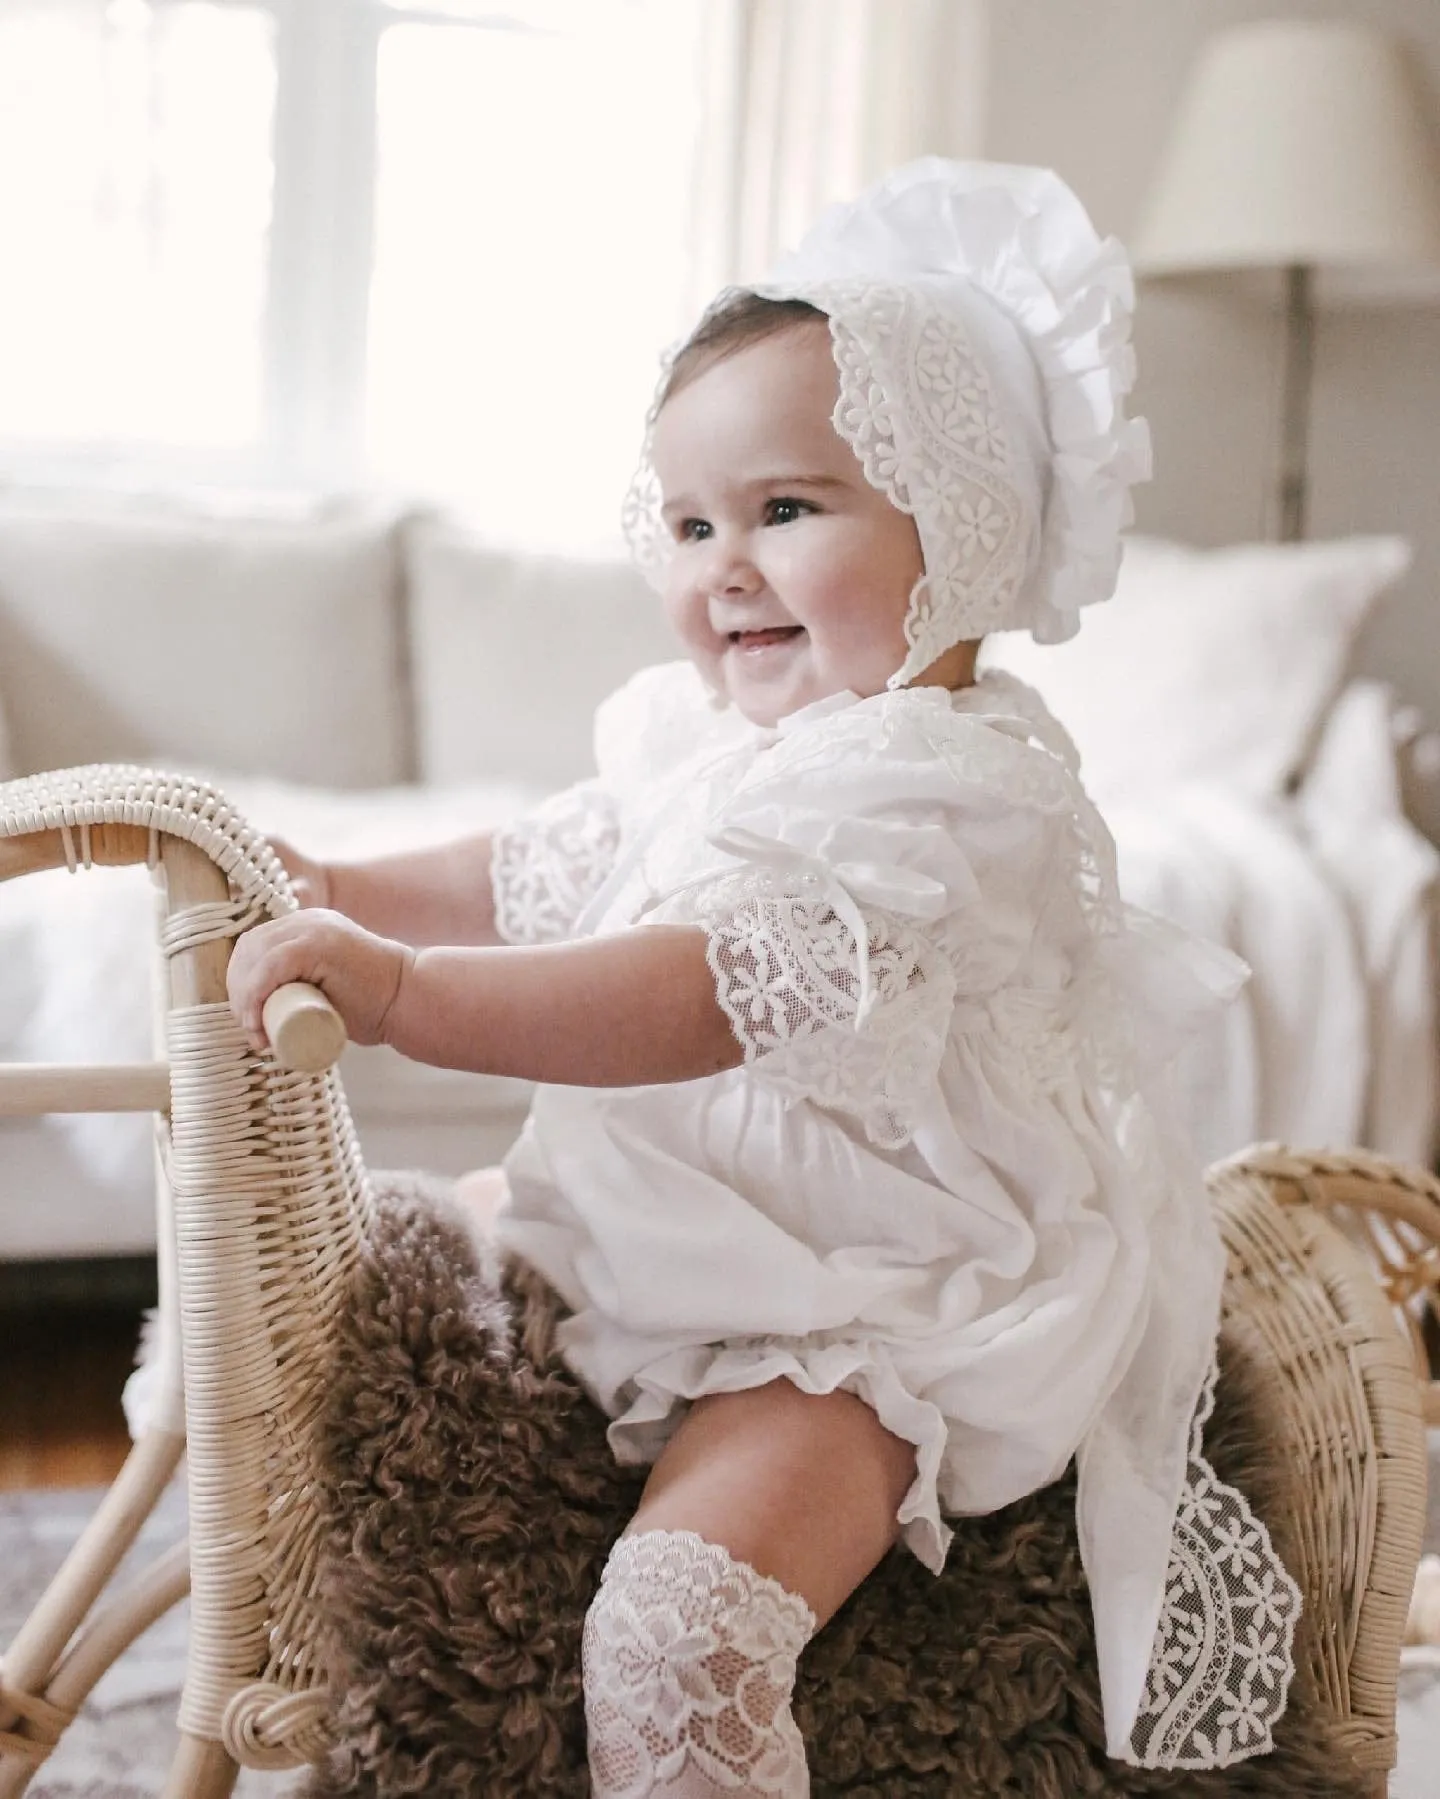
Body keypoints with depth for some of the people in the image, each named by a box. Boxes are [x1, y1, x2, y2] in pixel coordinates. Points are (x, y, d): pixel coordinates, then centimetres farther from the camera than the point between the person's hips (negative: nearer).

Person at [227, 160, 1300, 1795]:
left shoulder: (944, 789, -25)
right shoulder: (710, 739, 6)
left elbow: (705, 995, -39)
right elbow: (543, 878, 23)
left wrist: (400, 992, -46)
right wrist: (336, 892, 14)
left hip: (864, 1324, -10)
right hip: (667, 1260, 10)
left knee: (679, 1625, -29)